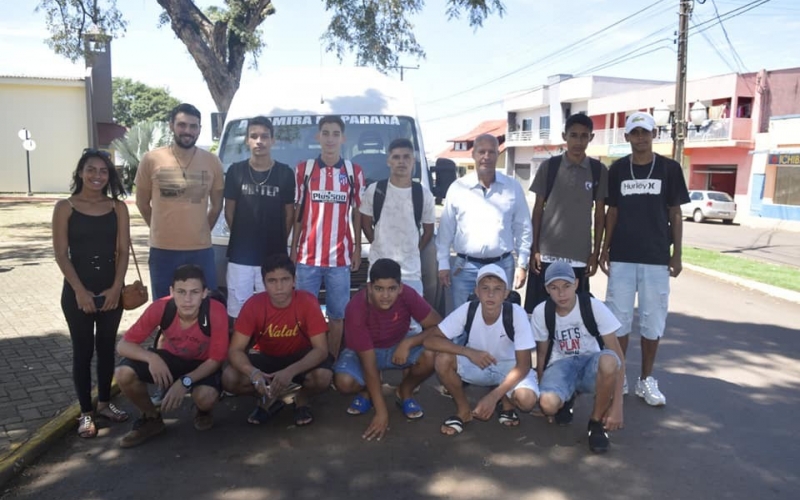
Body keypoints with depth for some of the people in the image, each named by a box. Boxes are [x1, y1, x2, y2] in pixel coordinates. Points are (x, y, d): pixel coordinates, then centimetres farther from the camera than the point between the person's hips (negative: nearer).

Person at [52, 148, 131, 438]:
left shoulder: (118, 207, 3)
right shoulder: (65, 207, -3)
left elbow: (123, 250, 0)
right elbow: (61, 254, -7)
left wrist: (116, 288, -10)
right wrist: (80, 291, -14)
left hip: (111, 290, 2)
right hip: (77, 291, -2)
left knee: (106, 348, 13)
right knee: (82, 351, 6)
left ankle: (104, 404, 28)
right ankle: (86, 413, 17)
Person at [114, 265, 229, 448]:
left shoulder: (216, 312, -31)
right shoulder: (160, 308, -26)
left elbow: (216, 359, -22)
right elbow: (123, 345, -20)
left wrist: (185, 381, -35)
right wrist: (152, 357, -40)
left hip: (203, 364, -2)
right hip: (169, 357, 3)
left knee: (205, 396, -34)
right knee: (123, 373, -23)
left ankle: (203, 412, 6)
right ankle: (152, 419, 5)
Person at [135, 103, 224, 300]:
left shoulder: (212, 162, 1)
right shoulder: (151, 159, -2)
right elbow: (142, 203, 9)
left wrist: (200, 232, 11)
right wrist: (162, 230, 10)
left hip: (201, 249, 1)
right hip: (162, 250, 0)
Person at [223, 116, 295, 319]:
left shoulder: (285, 173, 0)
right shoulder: (236, 171, 1)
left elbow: (289, 214, 7)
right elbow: (229, 211, 8)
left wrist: (279, 242, 7)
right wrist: (241, 237, 8)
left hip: (273, 256, -1)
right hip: (239, 256, 1)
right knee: (239, 313, 8)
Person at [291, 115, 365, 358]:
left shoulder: (354, 172, 4)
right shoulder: (304, 169, 4)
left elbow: (357, 213, 8)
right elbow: (297, 212, 7)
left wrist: (357, 249, 4)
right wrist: (293, 248, 3)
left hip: (340, 257, 0)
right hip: (308, 255, 0)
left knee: (337, 316, 6)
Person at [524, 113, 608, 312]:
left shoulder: (599, 171, 3)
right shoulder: (549, 166, 0)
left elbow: (600, 215, 6)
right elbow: (538, 210, 3)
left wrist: (596, 253, 2)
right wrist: (534, 249, -2)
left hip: (580, 256, 1)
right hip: (547, 254, 0)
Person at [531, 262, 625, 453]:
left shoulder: (594, 306, -17)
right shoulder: (541, 312, -11)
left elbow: (618, 356, -17)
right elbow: (541, 353, 5)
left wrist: (617, 405, -23)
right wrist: (543, 388, 2)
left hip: (591, 363, -1)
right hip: (561, 364, 1)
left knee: (608, 361, -40)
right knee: (548, 404, -34)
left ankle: (596, 422, -12)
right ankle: (567, 398, 8)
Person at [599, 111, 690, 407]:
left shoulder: (669, 169, 1)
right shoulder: (617, 169, 4)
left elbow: (675, 214, 4)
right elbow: (612, 212, 8)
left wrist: (677, 254, 0)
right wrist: (605, 249, 4)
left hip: (656, 257, 0)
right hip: (622, 256, 1)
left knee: (653, 320, 6)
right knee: (618, 318, 5)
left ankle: (646, 380, 18)